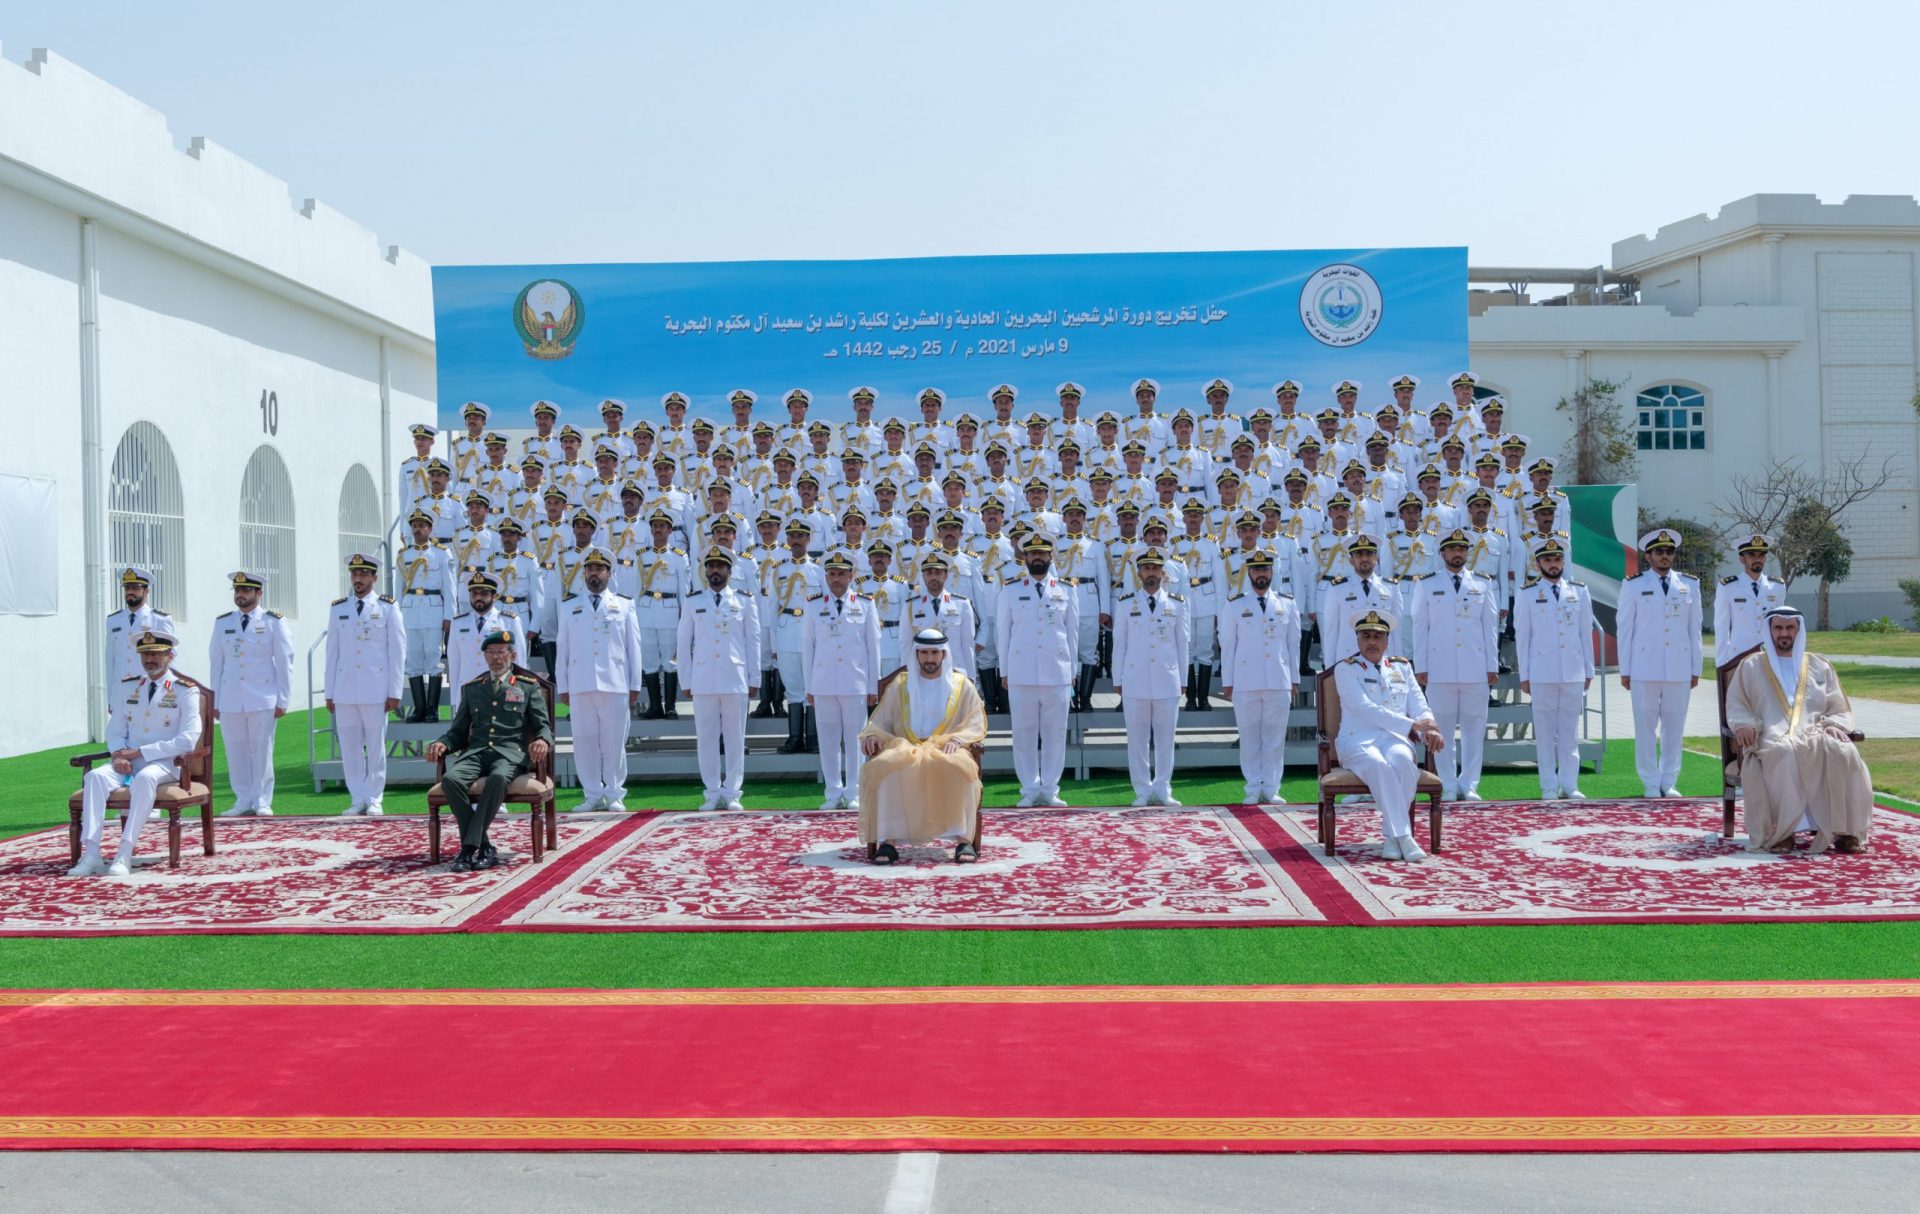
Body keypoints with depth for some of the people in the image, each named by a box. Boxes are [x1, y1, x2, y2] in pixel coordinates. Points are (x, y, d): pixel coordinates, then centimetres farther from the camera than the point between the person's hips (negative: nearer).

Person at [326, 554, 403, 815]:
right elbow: (332, 651, 13)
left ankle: (374, 800, 8)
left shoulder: (388, 607, 3)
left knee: (376, 747, 1)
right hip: (344, 690, 3)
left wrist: (395, 692, -4)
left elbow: (397, 651, 1)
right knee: (349, 747, 3)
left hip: (376, 690, -3)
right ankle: (357, 799, 10)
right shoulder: (338, 608, 12)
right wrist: (329, 693, 8)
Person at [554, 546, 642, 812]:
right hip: (580, 685, 1)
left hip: (615, 685, -1)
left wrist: (635, 685, 4)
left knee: (614, 741, 0)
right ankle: (593, 795, 8)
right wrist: (562, 686, 7)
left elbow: (633, 647, 9)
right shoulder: (569, 607, 14)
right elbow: (562, 648, 12)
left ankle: (614, 795, 7)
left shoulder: (624, 606, 11)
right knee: (584, 740, 1)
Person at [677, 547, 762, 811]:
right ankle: (713, 794, 9)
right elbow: (684, 643, 11)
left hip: (736, 680, -1)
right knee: (706, 739, 2)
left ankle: (732, 794, 7)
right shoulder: (693, 601, 10)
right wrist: (686, 681, 5)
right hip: (702, 682, 1)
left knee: (735, 739, 1)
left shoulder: (745, 601, 8)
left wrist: (754, 679, 4)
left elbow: (753, 640, 8)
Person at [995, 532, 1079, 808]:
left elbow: (1073, 631, 12)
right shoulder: (1010, 590, 8)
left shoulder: (1067, 591, 10)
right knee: (1024, 733, 1)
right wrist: (1004, 671, 4)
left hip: (1058, 674, 1)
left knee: (1055, 733, 2)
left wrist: (1072, 670, 8)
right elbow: (1003, 631, 8)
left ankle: (1050, 790, 9)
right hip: (1021, 674, 0)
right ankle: (1030, 790, 7)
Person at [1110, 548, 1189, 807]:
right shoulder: (1125, 603, 7)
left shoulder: (1178, 604, 8)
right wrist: (1118, 680, 5)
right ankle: (1143, 792, 8)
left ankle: (1162, 790, 11)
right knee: (1137, 738, 1)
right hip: (1135, 681, 0)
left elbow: (1182, 643, 10)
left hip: (1168, 681, 1)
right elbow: (1119, 643, 7)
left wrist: (1183, 679, 8)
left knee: (1165, 737, 3)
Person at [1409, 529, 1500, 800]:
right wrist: (1420, 666, -1)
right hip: (1439, 669, -1)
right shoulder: (1426, 584, 6)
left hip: (1476, 668, 2)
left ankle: (1469, 785, 9)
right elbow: (1419, 627, 5)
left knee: (1474, 728, 2)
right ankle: (1449, 786, 6)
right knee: (1442, 729, 0)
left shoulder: (1483, 584, 11)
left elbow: (1490, 626, 11)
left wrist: (1493, 665, 5)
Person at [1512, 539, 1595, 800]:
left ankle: (1569, 784, 11)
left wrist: (1589, 670, 10)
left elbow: (1586, 632, 12)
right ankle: (1549, 786, 6)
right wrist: (1524, 675, 0)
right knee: (1545, 731, 1)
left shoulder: (1579, 591, 10)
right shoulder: (1527, 594, 4)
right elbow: (1521, 636, 3)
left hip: (1574, 672, 2)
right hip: (1541, 673, -2)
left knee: (1570, 730, 5)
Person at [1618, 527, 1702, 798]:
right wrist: (1624, 670, 0)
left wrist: (1696, 669, 8)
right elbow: (1624, 629, 3)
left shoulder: (1689, 585, 10)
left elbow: (1694, 629, 10)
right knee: (1645, 727, 0)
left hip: (1680, 669, 2)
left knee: (1674, 727, 4)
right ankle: (1650, 783, 8)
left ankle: (1669, 782, 14)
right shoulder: (1633, 585, 4)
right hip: (1644, 669, -2)